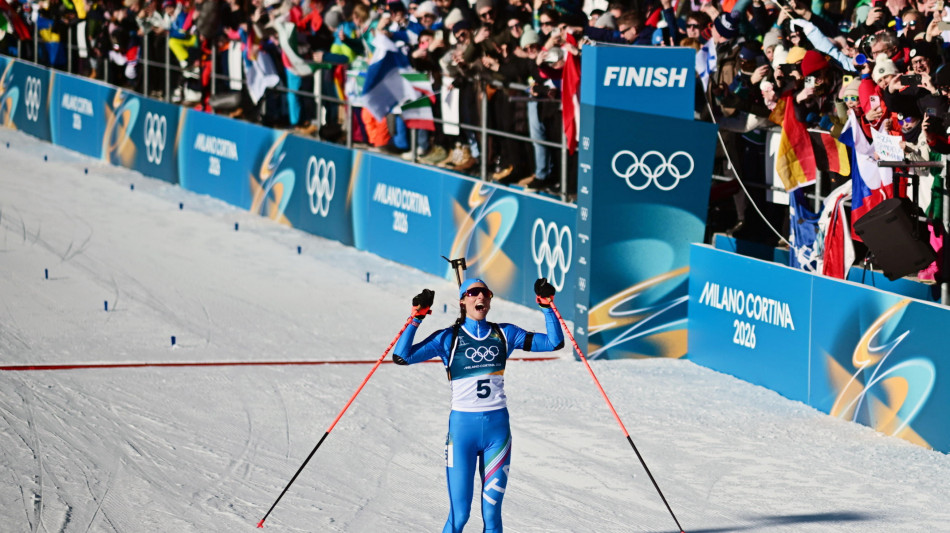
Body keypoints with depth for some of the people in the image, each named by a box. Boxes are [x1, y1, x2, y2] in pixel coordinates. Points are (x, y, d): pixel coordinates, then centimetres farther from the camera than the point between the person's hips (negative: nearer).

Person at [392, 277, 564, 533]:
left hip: (498, 428, 3)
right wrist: (416, 318, -17)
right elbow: (402, 357, -9)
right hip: (463, 427, -2)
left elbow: (554, 343, 7)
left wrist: (547, 306, -3)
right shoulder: (449, 338, -1)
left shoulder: (505, 334, 8)